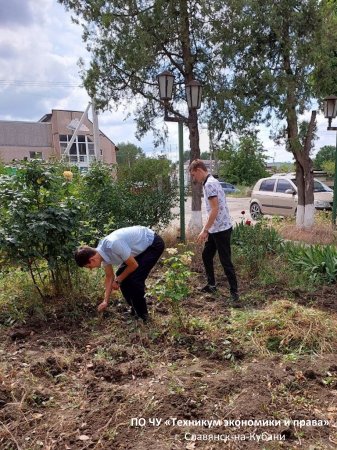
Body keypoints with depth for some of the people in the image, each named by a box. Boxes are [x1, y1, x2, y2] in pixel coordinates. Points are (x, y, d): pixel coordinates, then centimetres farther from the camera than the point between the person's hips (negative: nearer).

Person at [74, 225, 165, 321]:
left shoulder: (114, 244, -35)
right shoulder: (102, 252, -7)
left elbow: (134, 265, -22)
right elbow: (109, 276, 8)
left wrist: (118, 280, -7)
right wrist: (105, 301, 10)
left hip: (154, 244, -8)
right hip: (142, 245, 9)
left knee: (135, 279, -15)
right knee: (120, 275, 5)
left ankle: (142, 315, 6)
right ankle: (134, 309, 21)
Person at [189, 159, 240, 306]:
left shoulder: (209, 184, -18)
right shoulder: (209, 182, 14)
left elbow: (215, 209, -24)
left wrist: (204, 230, -21)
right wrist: (207, 229, 22)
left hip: (221, 229, -10)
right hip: (215, 229, 10)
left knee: (226, 262, -5)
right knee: (206, 255, 19)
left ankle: (235, 293, 3)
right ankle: (211, 285, 32)